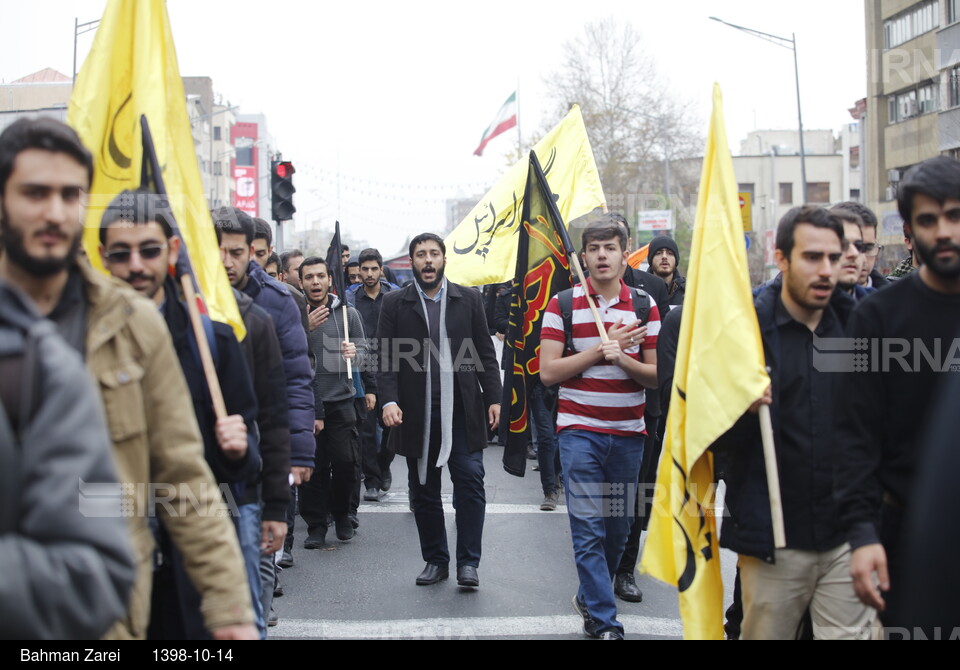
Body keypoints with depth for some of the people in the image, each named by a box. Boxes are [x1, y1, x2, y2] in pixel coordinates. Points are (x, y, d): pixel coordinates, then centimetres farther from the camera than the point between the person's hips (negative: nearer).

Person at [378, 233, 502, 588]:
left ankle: (468, 562, 2)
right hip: (416, 413, 0)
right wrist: (389, 400, -14)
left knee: (470, 481, -6)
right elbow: (386, 358, 0)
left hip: (462, 411, 0)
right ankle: (435, 560, 20)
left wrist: (493, 398, 0)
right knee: (423, 490, 7)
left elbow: (485, 354, 8)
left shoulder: (468, 299, 7)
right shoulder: (395, 303, 5)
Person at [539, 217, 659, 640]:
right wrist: (603, 347, -12)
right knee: (589, 528, -8)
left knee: (618, 527, 12)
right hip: (580, 430, -3)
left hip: (628, 433, 3)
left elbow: (655, 376, 3)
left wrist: (620, 357, -16)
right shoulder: (562, 305, -1)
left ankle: (590, 597, 34)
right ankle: (604, 621, -4)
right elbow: (548, 372, -8)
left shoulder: (645, 307, 5)